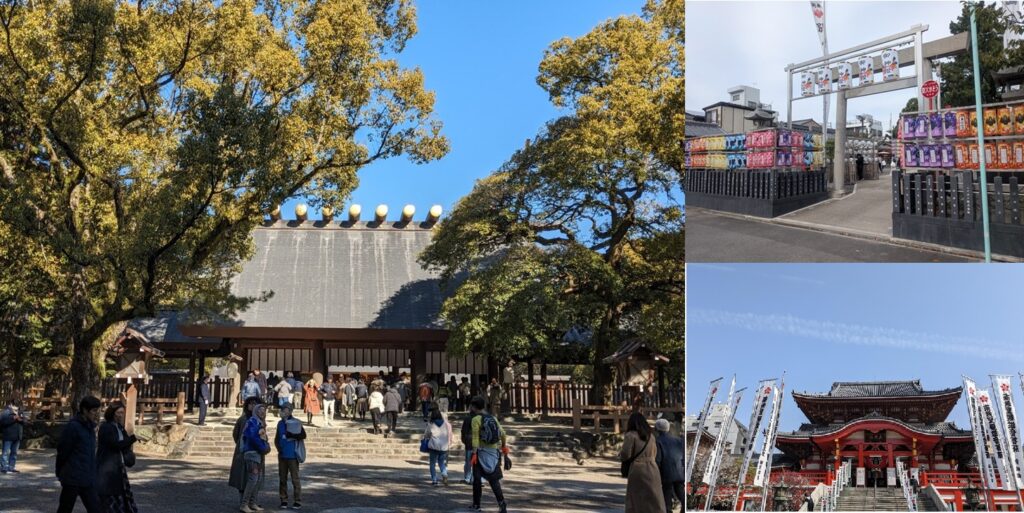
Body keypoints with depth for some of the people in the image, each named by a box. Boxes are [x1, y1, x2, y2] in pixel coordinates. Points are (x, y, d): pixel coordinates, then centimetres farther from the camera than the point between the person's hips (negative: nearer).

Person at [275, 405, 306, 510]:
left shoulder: (296, 422, -6)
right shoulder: (280, 423, 11)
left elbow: (303, 435, -11)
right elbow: (277, 438, 16)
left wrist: (292, 435, -23)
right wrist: (278, 447, -1)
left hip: (292, 455, -5)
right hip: (282, 455, 5)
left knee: (295, 478, -3)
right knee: (282, 479, 7)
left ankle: (297, 501, 2)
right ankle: (284, 501, 14)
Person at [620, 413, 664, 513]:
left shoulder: (630, 435, -6)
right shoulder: (650, 436, 14)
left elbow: (625, 455, -10)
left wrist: (620, 455, 11)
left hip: (638, 470, -5)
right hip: (652, 470, 5)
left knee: (637, 502, 2)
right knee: (654, 501, 6)